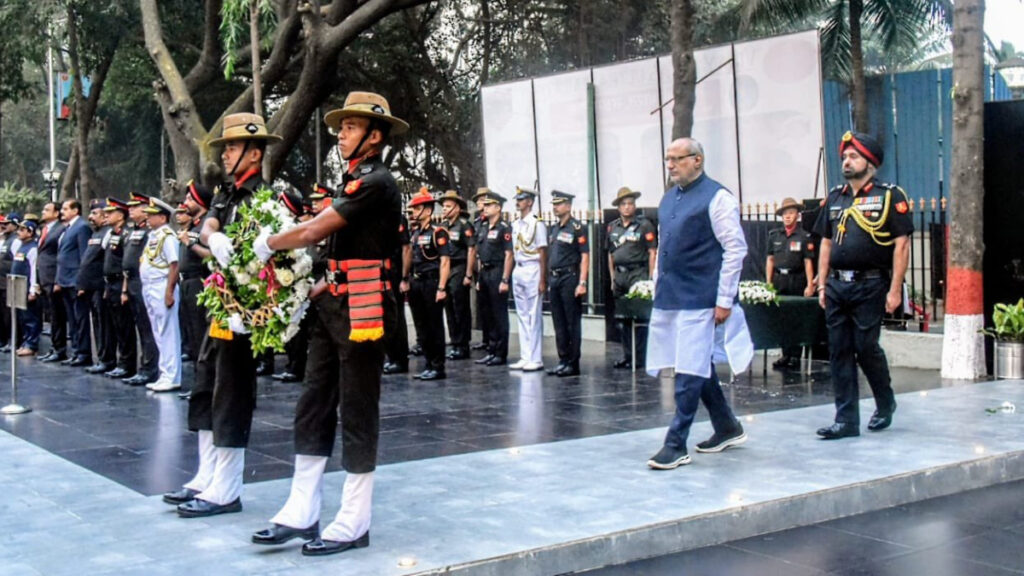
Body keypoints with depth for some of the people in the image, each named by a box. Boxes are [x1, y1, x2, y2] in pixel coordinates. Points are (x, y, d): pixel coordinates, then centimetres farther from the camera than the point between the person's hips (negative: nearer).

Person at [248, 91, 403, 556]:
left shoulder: (377, 182, -13)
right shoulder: (352, 182, 18)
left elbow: (314, 231, -17)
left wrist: (269, 245, -1)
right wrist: (310, 295, 12)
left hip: (362, 310, -9)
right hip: (333, 308, 10)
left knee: (357, 415, -2)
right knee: (313, 410, 9)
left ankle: (354, 524, 7)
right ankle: (301, 514, 15)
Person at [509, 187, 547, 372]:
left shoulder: (537, 224, -8)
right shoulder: (515, 225, 12)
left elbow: (543, 253, -10)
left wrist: (542, 280, -12)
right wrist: (509, 276, 12)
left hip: (532, 270, -7)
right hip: (518, 271, 8)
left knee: (534, 315, -4)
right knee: (522, 315, 10)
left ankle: (536, 359, 0)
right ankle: (525, 357, 15)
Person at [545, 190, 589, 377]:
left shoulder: (577, 228, -7)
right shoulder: (552, 229, 14)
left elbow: (585, 257, -11)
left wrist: (582, 283, -17)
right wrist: (547, 279, 13)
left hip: (570, 279, -7)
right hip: (554, 279, 7)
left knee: (572, 323, -2)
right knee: (559, 323, 10)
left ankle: (573, 363, 2)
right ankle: (563, 360, 17)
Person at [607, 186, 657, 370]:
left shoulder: (644, 225, -1)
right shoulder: (612, 227, 14)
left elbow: (652, 253, -4)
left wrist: (650, 279, -9)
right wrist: (612, 278, 13)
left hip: (638, 274, -6)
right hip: (619, 274, 6)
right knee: (623, 319, 9)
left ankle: (639, 358, -2)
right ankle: (627, 355, 17)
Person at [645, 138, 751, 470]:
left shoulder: (716, 198, -9)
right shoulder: (669, 199, 14)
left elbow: (736, 249, -11)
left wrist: (724, 300, -14)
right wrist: (659, 287, 17)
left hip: (699, 300, -8)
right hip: (668, 298, 8)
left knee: (690, 372, -6)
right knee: (699, 367, 15)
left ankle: (676, 445, -1)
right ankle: (727, 428, 29)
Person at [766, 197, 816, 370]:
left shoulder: (804, 237, -1)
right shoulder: (774, 235, 8)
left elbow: (808, 262, -4)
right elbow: (770, 260, 10)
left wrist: (810, 285, -9)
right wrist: (768, 282, 5)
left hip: (797, 280, -3)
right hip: (779, 279, 3)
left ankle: (795, 356, 8)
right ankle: (785, 355, 13)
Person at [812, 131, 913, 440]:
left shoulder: (890, 196, -3)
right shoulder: (834, 198, 14)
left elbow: (901, 244, -7)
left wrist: (895, 290, -12)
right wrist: (822, 285, 10)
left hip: (870, 285, -5)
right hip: (837, 285, 5)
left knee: (866, 347, -3)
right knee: (839, 352, 3)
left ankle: (885, 403, 23)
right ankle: (846, 420, 8)